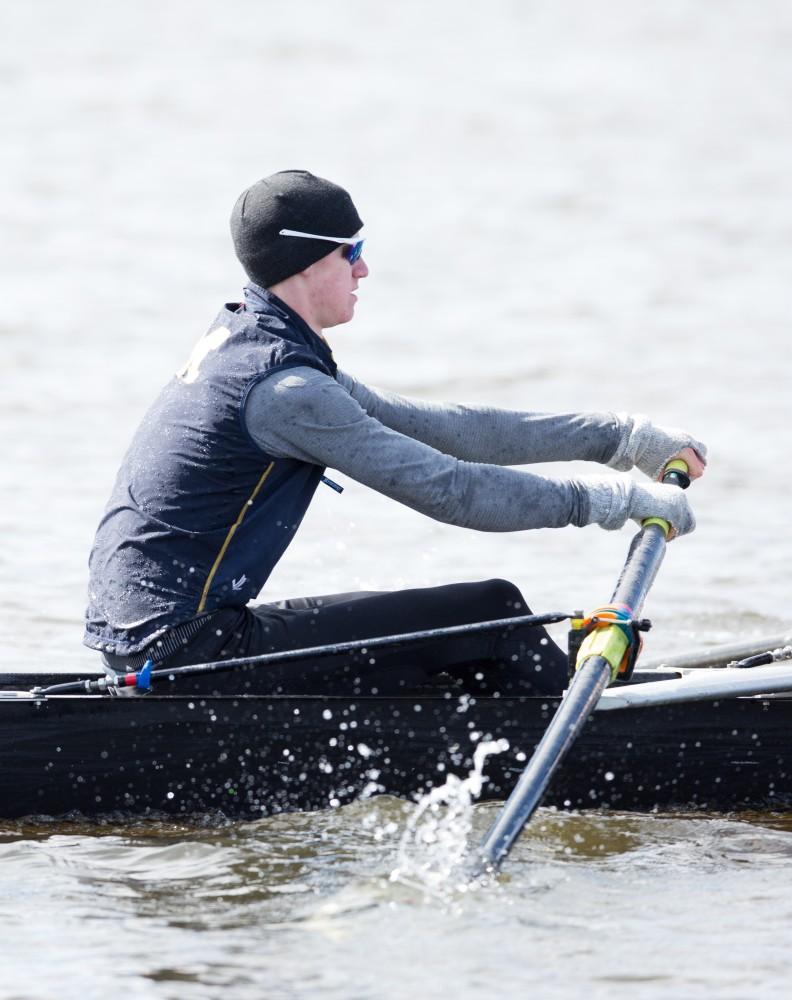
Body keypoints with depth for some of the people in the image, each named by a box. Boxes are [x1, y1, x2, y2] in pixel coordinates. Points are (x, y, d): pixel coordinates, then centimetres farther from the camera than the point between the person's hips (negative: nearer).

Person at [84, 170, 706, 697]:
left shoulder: (246, 347, 14)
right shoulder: (281, 385, -17)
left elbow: (439, 429, 14)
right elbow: (445, 488, -18)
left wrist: (622, 437, 13)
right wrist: (611, 500, -9)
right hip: (186, 646, -11)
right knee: (493, 612, -6)